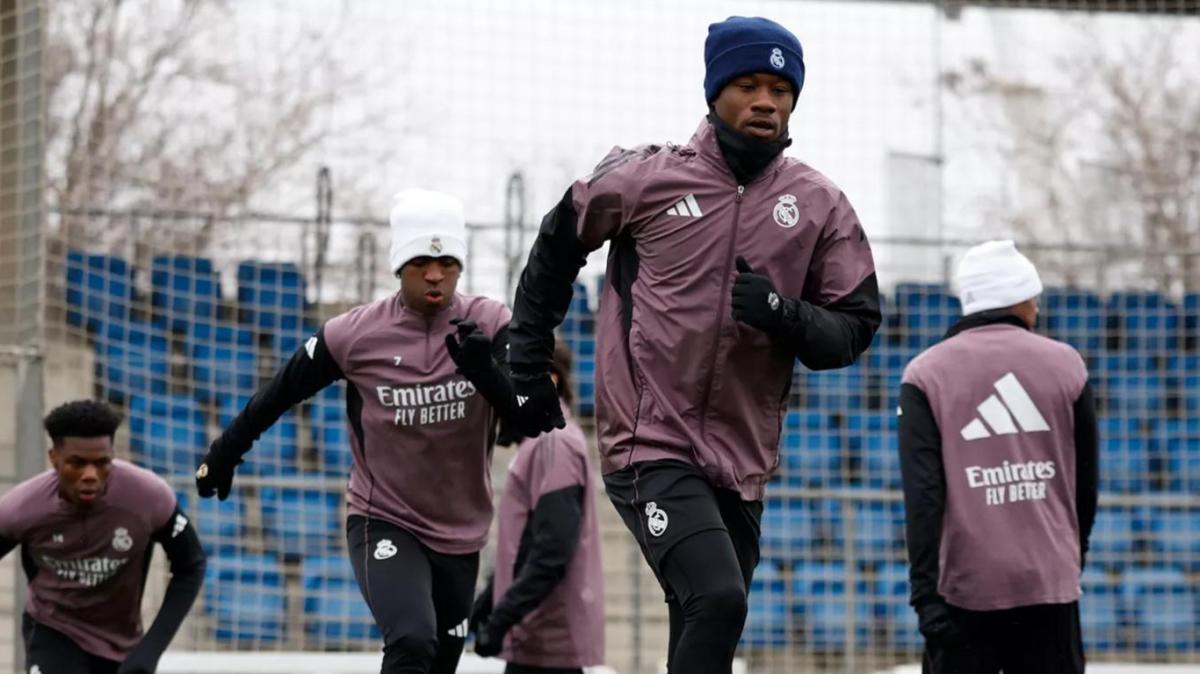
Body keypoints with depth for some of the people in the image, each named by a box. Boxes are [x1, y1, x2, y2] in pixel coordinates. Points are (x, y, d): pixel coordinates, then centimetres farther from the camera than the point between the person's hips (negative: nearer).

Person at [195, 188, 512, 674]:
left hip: (460, 535, 3)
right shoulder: (355, 335, -11)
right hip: (382, 524, -3)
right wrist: (223, 456, 15)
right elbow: (278, 394, 4)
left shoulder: (488, 325, -10)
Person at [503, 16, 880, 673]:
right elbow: (556, 249, 13)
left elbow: (853, 328, 4)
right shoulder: (644, 178, -2)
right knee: (718, 600, -24)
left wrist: (783, 314, -17)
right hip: (650, 446, -4)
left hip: (741, 463, 4)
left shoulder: (819, 206, 4)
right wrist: (528, 372, 13)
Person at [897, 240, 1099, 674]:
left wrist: (925, 592, -10)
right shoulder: (1065, 364, 3)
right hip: (1049, 584, 1)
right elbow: (1085, 480, 11)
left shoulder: (927, 373, -2)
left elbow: (923, 493, -9)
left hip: (965, 588, -1)